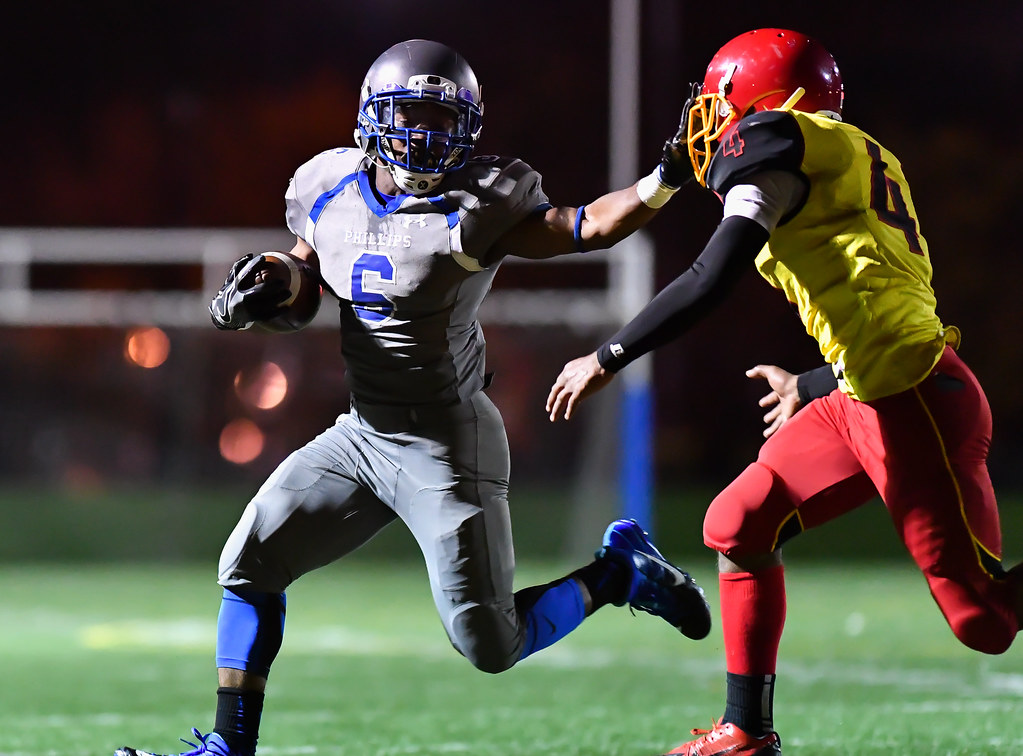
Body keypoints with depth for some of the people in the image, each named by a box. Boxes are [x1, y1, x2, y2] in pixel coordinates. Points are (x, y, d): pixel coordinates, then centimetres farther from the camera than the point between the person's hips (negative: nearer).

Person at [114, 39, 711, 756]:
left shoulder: (473, 209, -16)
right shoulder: (331, 189, 2)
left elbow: (585, 228, -24)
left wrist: (665, 180, -37)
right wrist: (277, 278, 0)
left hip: (445, 447, -6)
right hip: (362, 433, 6)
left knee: (490, 646, -5)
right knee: (249, 565, 0)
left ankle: (617, 571, 20)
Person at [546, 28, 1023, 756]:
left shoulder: (778, 148, -7)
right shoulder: (855, 159, 19)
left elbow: (712, 281, -16)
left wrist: (607, 360, -9)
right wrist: (810, 387, 37)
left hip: (913, 404, -10)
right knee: (737, 527, 13)